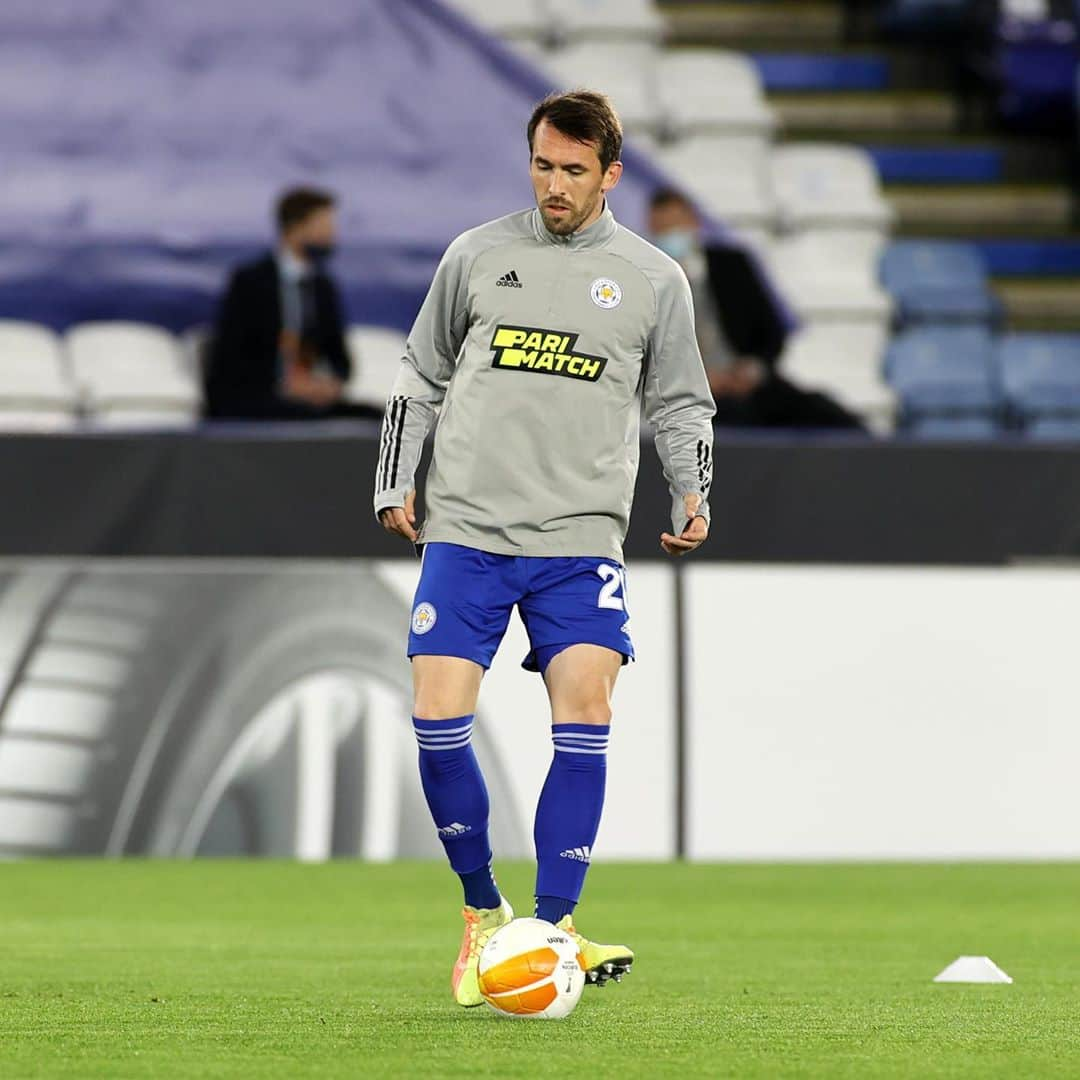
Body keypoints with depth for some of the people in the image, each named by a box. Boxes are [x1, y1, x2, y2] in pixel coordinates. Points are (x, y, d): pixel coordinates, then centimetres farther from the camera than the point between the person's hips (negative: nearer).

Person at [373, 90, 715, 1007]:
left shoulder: (653, 279, 7)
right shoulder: (477, 256, 9)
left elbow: (680, 404, 16)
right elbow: (420, 377, 17)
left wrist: (692, 493, 0)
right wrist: (396, 483, 10)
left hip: (582, 536, -1)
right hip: (465, 527, 1)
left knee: (585, 709, -15)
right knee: (438, 717, -9)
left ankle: (553, 929, -9)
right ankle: (483, 914, 9)